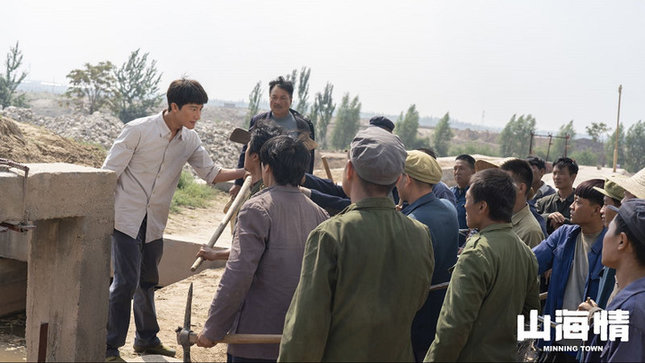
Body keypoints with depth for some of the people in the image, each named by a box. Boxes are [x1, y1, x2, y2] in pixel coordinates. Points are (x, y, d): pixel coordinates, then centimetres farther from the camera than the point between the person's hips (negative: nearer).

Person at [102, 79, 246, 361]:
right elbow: (109, 173, -11)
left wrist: (247, 172, -8)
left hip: (154, 224, 5)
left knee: (147, 282, 15)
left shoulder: (190, 141, 1)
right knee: (126, 281, -10)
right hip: (125, 218, -5)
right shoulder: (138, 130, -15)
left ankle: (147, 339, 31)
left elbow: (211, 173, 6)